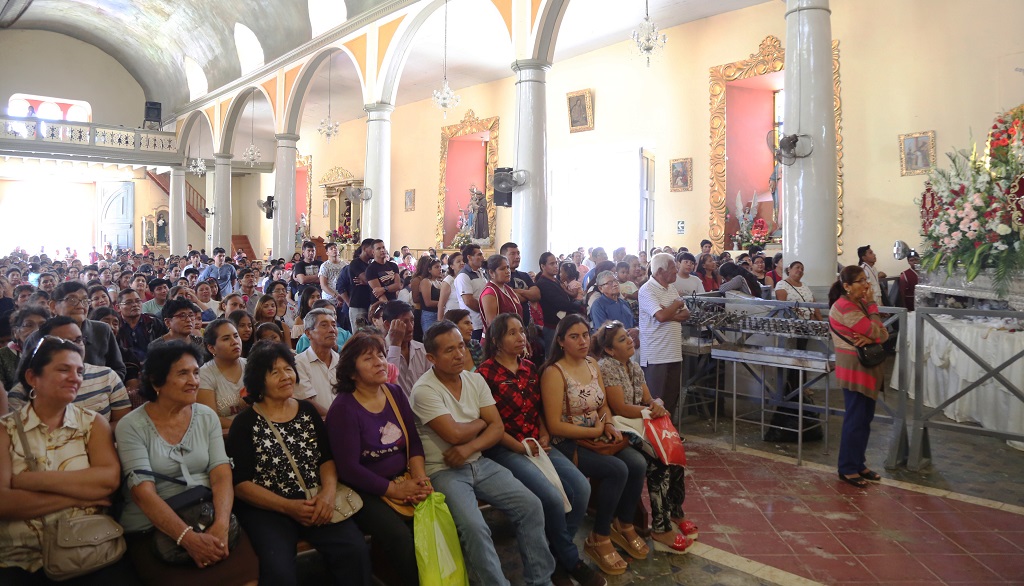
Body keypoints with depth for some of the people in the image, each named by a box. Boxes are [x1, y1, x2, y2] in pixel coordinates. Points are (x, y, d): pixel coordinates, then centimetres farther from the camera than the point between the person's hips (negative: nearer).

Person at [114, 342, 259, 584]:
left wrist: (221, 524, -21)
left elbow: (221, 474, -2)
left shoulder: (207, 417, 7)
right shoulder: (131, 426, -4)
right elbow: (143, 492, -13)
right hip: (152, 529, -3)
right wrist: (188, 538, -25)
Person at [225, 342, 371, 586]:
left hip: (315, 502, 3)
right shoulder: (245, 423, 1)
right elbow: (240, 483, -5)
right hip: (266, 509, -3)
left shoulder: (308, 411, 12)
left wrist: (328, 492, -11)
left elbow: (327, 459, 11)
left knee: (356, 551, -22)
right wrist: (288, 506, -16)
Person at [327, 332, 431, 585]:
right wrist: (394, 489, -16)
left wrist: (419, 477, -9)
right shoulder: (343, 408, -10)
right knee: (401, 538, -28)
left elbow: (414, 441, 8)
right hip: (365, 491, -5)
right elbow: (349, 468, -14)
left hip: (404, 481, 5)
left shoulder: (396, 393, 8)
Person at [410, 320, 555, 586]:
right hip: (444, 471, -5)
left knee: (531, 506, -8)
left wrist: (470, 447, -16)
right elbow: (455, 434, -21)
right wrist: (481, 422, -1)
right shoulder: (424, 390, -14)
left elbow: (497, 427, 1)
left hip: (480, 463, 6)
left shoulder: (475, 380, 5)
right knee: (474, 527, -29)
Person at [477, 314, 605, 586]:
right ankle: (570, 560, 2)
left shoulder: (530, 368, 13)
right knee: (553, 497, -25)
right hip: (505, 449, -6)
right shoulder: (485, 373, -8)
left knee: (581, 487, -15)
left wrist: (544, 436, 0)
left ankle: (558, 556, 5)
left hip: (537, 446, 7)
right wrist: (521, 448, -13)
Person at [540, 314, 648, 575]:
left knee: (637, 463, -16)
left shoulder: (592, 364, 9)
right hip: (568, 444, -7)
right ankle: (599, 539, -6)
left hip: (598, 438, 7)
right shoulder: (554, 372, -14)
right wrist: (596, 431, -12)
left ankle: (624, 525, 8)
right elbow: (555, 426, -17)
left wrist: (609, 425, -5)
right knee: (617, 470, -26)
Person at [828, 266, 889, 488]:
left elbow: (884, 333, 5)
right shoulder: (844, 307, -18)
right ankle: (847, 469, 7)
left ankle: (858, 463, 24)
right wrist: (872, 304, -11)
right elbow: (875, 331, -19)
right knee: (855, 419, -3)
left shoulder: (861, 303, 9)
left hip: (868, 366, 9)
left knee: (865, 418, 13)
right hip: (854, 368, -9)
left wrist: (871, 338, -17)